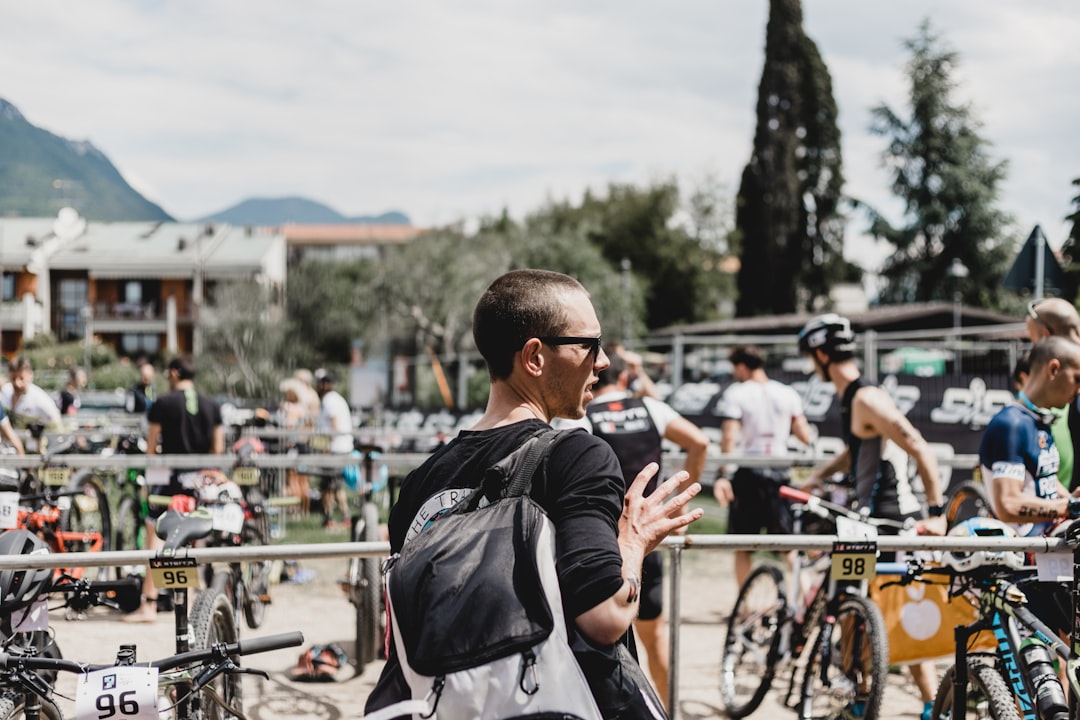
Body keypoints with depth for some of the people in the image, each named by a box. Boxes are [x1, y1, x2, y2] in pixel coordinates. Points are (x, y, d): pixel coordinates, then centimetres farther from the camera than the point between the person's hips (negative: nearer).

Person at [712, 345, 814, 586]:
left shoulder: (735, 393, -4)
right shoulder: (788, 394, 7)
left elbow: (729, 437, -14)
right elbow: (805, 435, 4)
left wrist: (723, 475, -16)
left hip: (747, 473, -3)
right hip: (780, 473, 3)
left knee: (742, 547, 5)